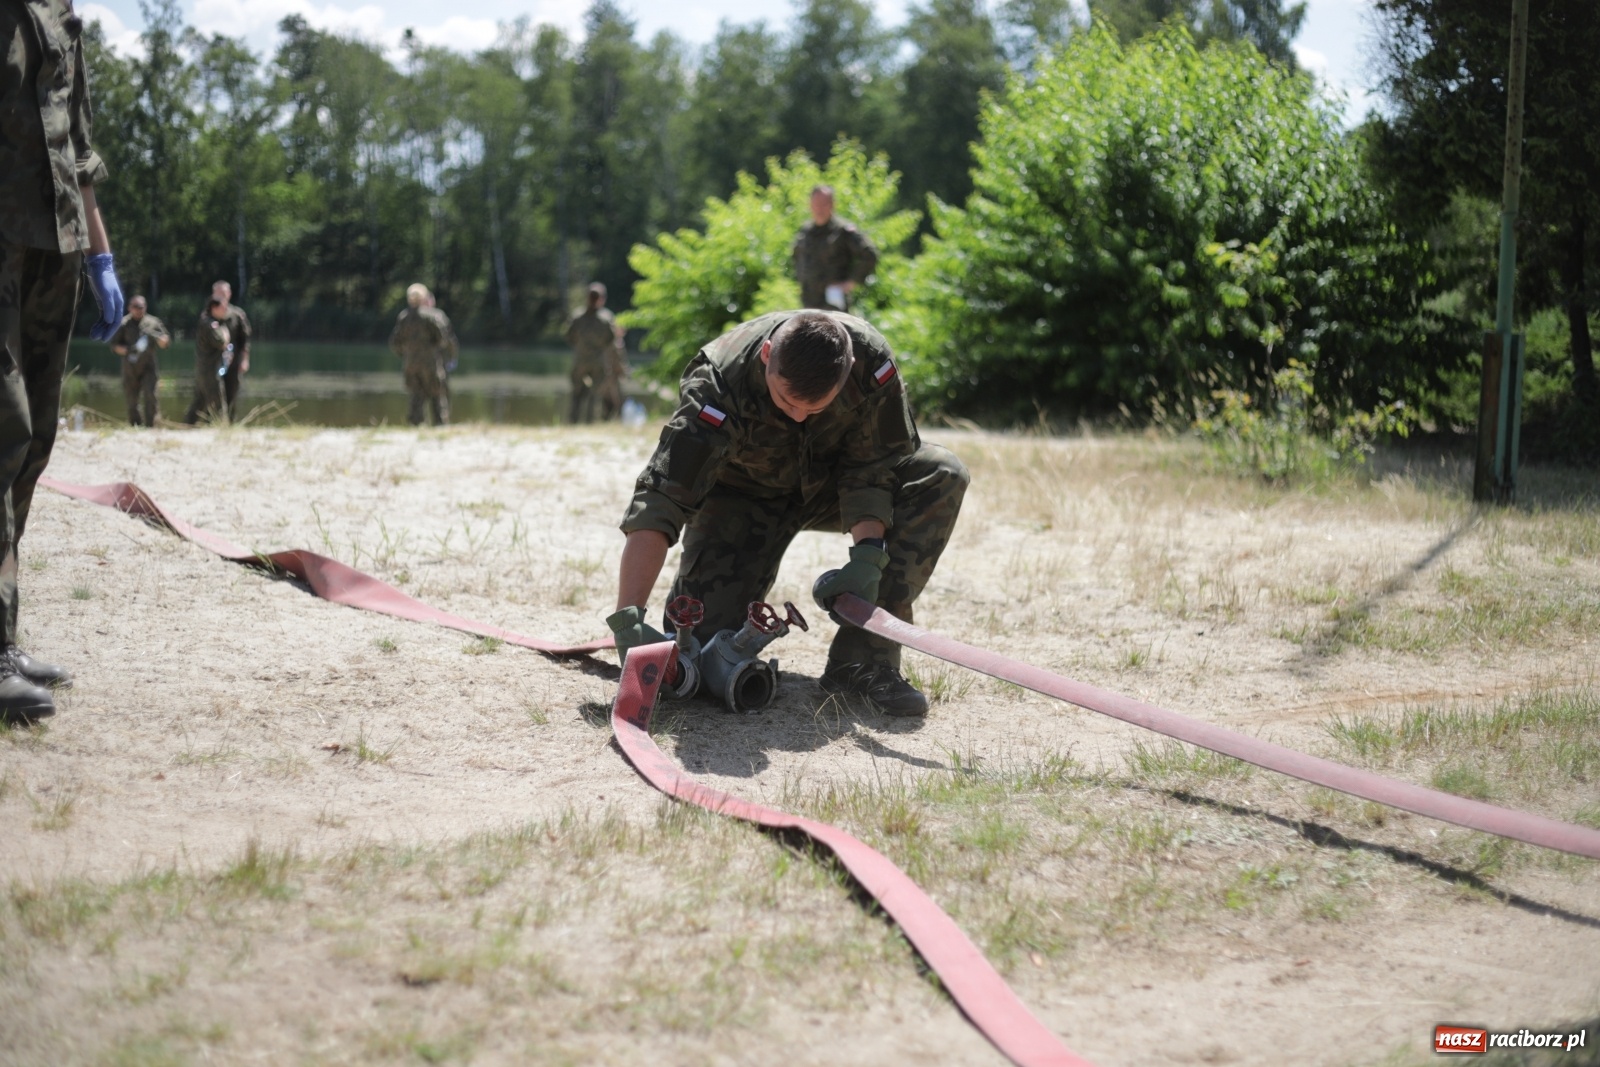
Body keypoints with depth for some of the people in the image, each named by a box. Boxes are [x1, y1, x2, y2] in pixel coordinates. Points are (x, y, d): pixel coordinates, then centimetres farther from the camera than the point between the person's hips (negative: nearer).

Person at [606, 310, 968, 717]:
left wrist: (868, 556, -36)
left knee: (941, 476, -25)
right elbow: (655, 508, -41)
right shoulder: (719, 387, -37)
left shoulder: (871, 360, -31)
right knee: (702, 636, -21)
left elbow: (873, 466, -20)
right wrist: (628, 622, -50)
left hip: (828, 481, 3)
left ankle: (863, 660, -22)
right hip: (744, 495, -2)